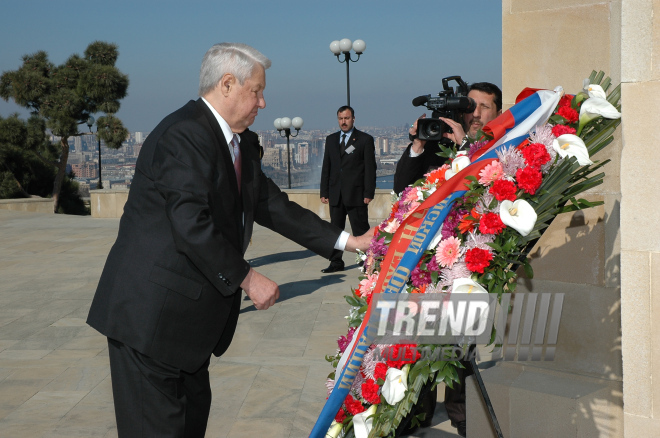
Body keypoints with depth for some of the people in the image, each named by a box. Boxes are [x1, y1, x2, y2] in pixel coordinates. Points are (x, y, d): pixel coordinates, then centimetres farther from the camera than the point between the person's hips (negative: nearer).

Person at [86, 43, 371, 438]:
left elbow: (271, 205, 15)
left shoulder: (241, 145, 13)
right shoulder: (185, 134, -19)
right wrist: (247, 279, -19)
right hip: (153, 313, -10)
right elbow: (192, 226, -26)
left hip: (190, 312, 10)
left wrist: (347, 241, 11)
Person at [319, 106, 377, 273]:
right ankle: (336, 262, 17)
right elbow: (326, 167, 14)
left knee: (361, 230, -3)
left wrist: (369, 193, -11)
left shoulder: (365, 139, 0)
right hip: (336, 194, 5)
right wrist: (324, 192, 7)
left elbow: (370, 168, -4)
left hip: (356, 194, -5)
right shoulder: (331, 139, 14)